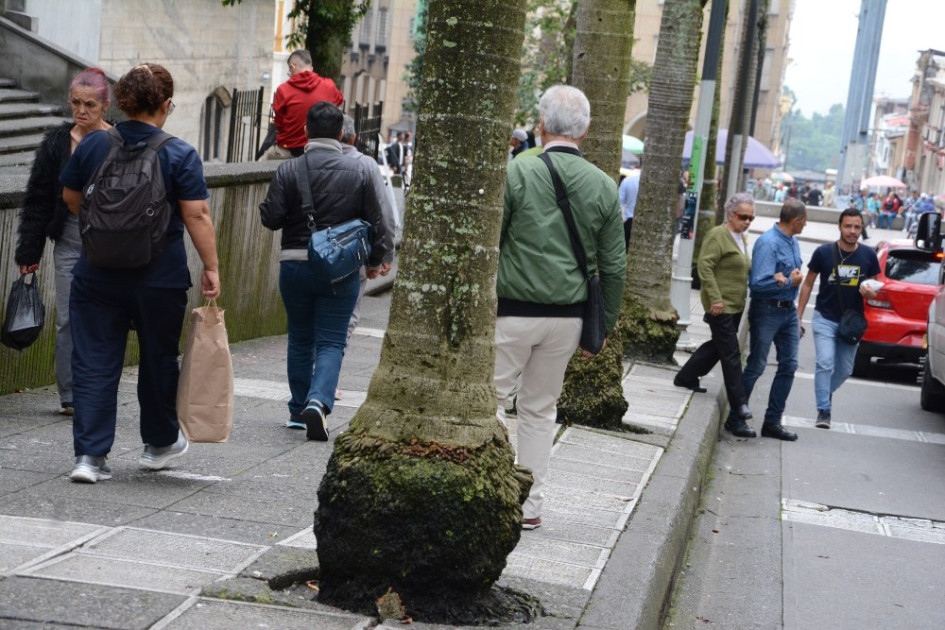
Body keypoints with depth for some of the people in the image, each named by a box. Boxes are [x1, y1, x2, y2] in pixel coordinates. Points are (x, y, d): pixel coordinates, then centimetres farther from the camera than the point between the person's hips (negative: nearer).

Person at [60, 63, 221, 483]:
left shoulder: (93, 145, 0)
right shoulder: (180, 155, -10)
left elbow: (71, 198, 13)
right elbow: (196, 216, -14)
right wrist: (211, 268, -8)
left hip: (98, 273, 2)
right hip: (160, 276, -2)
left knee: (94, 363, 5)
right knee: (158, 360, 16)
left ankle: (89, 454, -2)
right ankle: (159, 444, 32)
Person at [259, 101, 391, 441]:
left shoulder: (288, 170, -5)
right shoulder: (358, 171, -2)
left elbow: (271, 218, -9)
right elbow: (375, 221, 2)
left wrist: (266, 205, 14)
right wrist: (376, 260, 17)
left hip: (295, 264, 1)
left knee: (300, 339, 16)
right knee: (331, 342, 2)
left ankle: (298, 409, 24)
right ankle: (318, 402, -19)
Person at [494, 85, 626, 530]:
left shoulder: (516, 172, -10)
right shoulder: (604, 186, 2)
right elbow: (614, 267, 5)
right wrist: (601, 329, 13)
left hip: (513, 311, -4)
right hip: (568, 317, 4)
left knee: (491, 399, 5)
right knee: (540, 410, 13)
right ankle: (530, 505, 17)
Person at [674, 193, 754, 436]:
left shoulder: (741, 238, 15)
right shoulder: (718, 235, -12)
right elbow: (705, 266, -18)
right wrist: (715, 298, -23)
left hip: (735, 306, 9)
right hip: (721, 306, -9)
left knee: (718, 346, 19)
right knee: (731, 355, -7)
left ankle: (686, 377, 35)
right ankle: (738, 410, -5)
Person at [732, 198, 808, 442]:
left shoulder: (793, 242, 10)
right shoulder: (768, 243, -18)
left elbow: (797, 271, 10)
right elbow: (758, 283, -23)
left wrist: (786, 277, -14)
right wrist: (790, 282, -14)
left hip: (788, 310, 8)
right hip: (767, 310, -8)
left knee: (789, 365, 7)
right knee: (756, 366, -1)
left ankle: (773, 421, 13)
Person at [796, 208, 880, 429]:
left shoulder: (868, 256, -1)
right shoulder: (823, 252, -8)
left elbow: (873, 290, 10)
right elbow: (808, 284, 2)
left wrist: (869, 293, -16)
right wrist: (798, 317, -2)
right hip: (825, 319, -3)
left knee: (845, 370, 12)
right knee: (825, 364, -15)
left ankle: (825, 392, 39)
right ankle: (823, 411, -8)